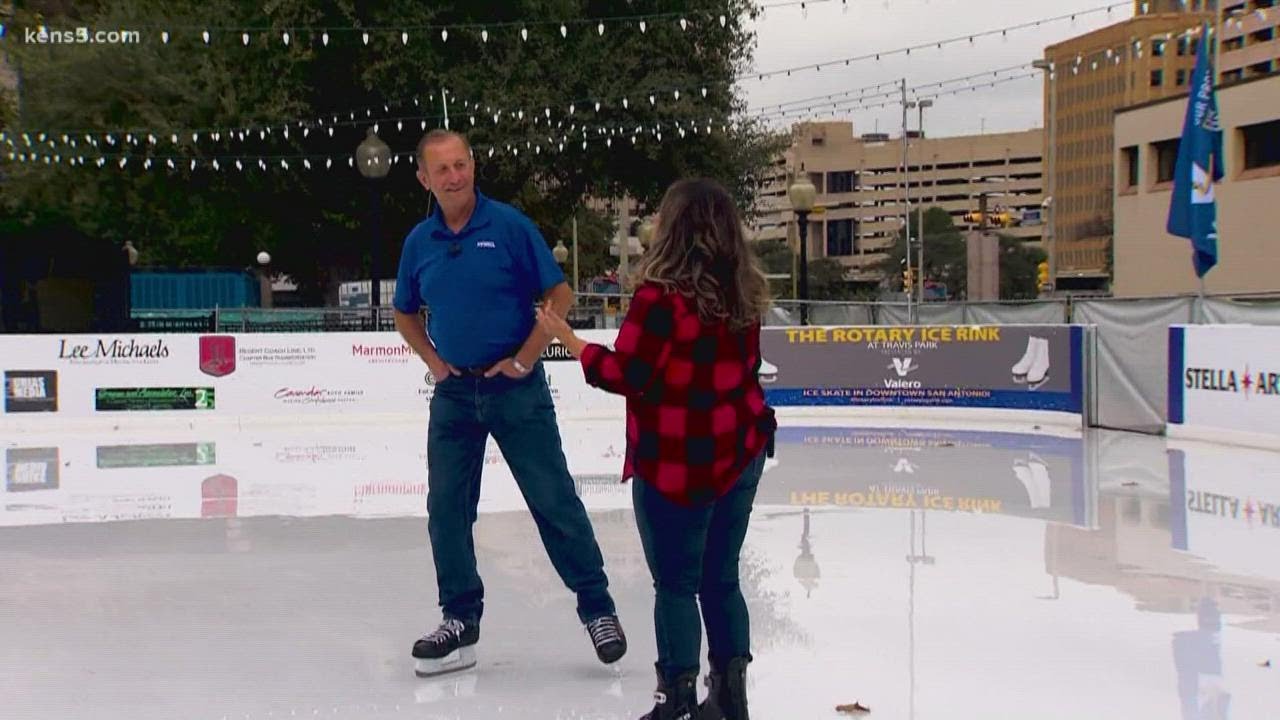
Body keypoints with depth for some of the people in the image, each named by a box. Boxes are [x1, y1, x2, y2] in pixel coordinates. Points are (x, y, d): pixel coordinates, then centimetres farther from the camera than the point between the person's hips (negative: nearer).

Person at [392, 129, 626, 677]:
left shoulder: (509, 225, -9)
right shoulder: (419, 242, 4)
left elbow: (559, 295, -6)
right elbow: (405, 314, 20)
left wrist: (525, 358, -9)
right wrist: (433, 360, 7)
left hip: (514, 386, -4)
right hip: (453, 391, 4)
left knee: (554, 500, -1)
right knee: (446, 508, 6)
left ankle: (597, 607, 11)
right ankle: (460, 621, 18)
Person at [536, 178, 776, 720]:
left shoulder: (661, 296, -19)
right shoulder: (741, 294, 3)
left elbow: (625, 374, -16)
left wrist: (566, 338, -5)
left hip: (677, 466, -7)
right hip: (741, 454, 7)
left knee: (675, 583, 5)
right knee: (720, 578, 15)